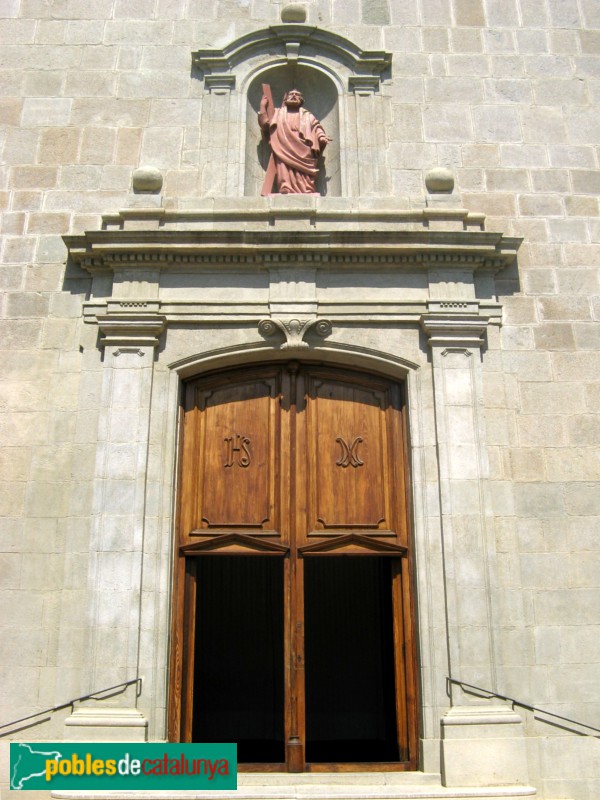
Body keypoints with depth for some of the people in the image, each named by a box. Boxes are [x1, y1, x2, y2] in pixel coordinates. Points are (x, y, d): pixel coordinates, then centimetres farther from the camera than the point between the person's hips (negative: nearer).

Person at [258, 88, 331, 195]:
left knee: (303, 172, -18)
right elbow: (265, 124, 19)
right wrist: (263, 106, 12)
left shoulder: (307, 116, 29)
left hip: (303, 149, 0)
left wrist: (321, 137, -6)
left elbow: (316, 127, 15)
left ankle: (307, 193, -30)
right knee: (285, 169, -24)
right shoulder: (277, 113, 30)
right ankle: (285, 190, -36)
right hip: (284, 149, 0)